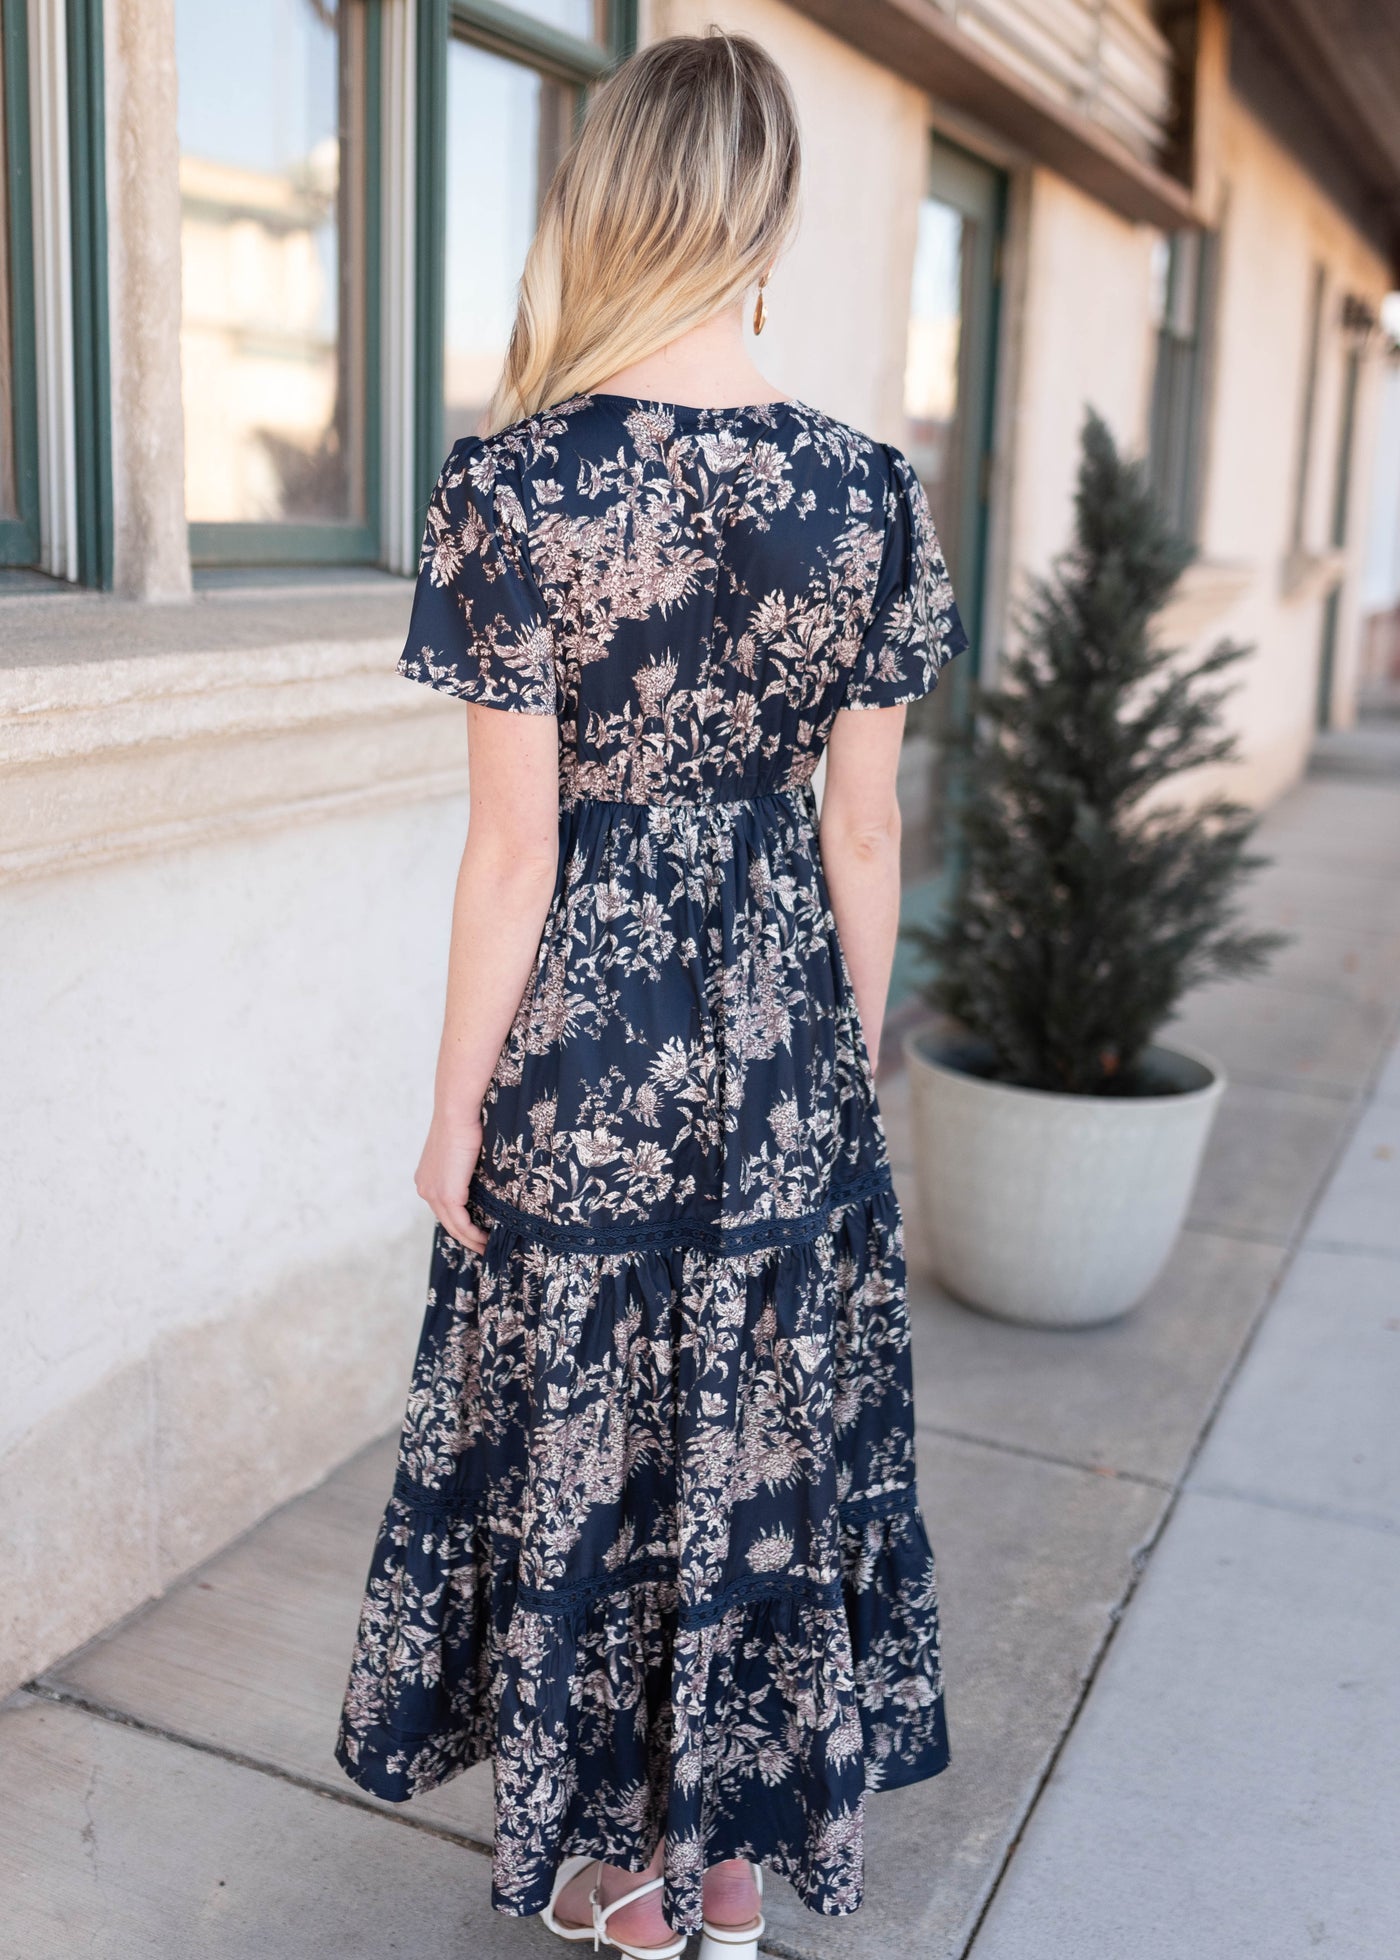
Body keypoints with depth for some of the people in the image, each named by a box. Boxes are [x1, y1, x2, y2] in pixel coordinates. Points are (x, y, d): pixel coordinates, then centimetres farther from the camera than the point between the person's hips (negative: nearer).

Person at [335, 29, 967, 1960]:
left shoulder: (514, 481, -14)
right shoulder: (869, 491, -4)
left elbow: (515, 848, -13)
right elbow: (865, 831, 0)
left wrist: (455, 1105, -1)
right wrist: (855, 1065, 13)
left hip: (586, 1069, -3)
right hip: (785, 1071, 3)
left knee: (586, 1448, 15)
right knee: (765, 1439, 18)